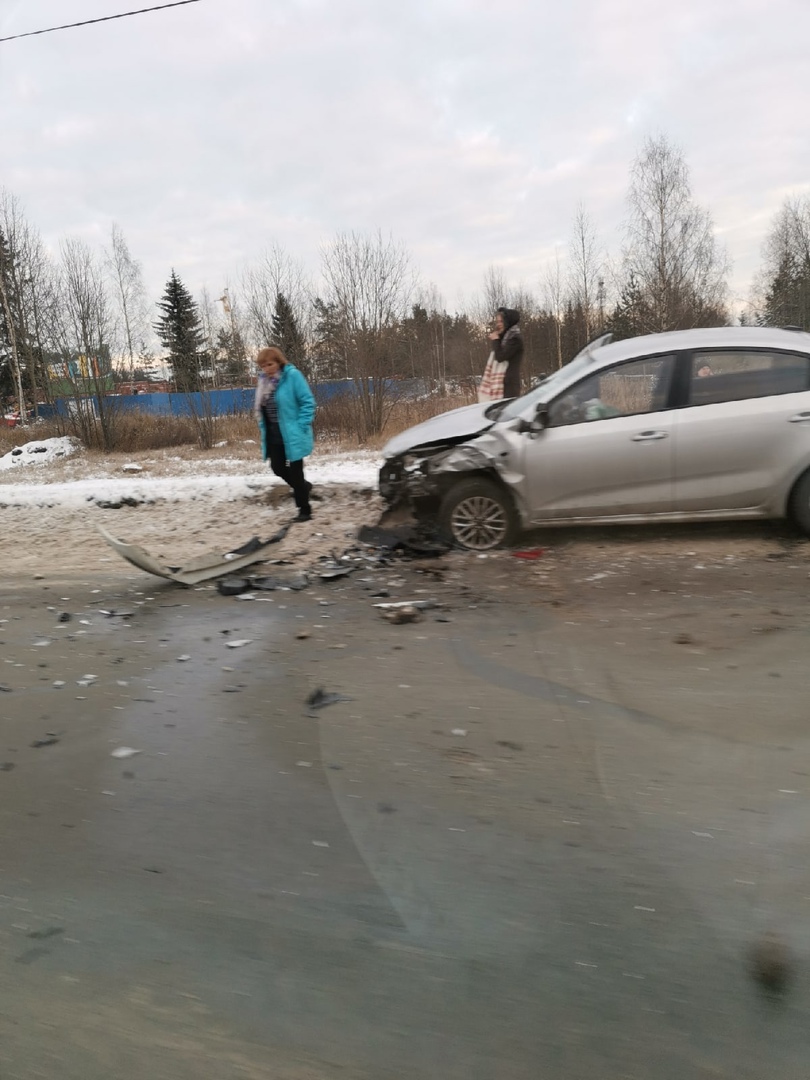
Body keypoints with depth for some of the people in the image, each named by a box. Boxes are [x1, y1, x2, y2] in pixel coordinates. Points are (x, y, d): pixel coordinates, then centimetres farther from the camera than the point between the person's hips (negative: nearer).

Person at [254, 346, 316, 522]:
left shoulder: (292, 376, -15)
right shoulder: (263, 380, 5)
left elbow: (307, 402, -15)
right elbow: (260, 408, 16)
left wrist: (300, 427, -18)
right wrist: (263, 428, 6)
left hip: (292, 435, -7)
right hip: (273, 435, 7)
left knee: (295, 472, 0)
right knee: (277, 467, 12)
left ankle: (305, 510, 14)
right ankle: (303, 486, 39)